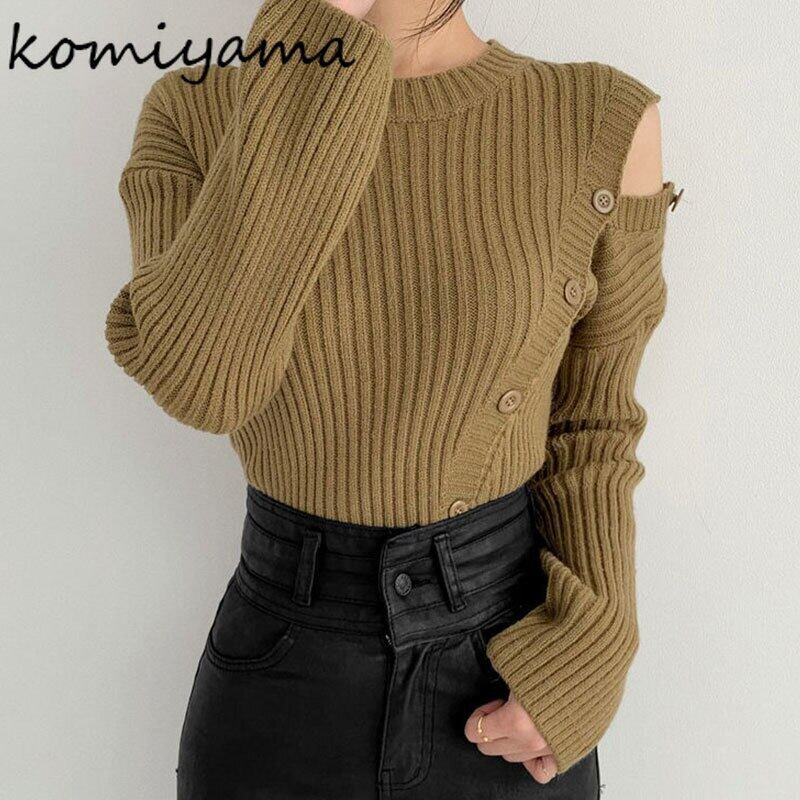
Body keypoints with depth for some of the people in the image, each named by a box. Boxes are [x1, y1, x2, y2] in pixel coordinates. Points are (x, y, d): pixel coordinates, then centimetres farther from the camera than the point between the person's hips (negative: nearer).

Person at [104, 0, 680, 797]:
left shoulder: (604, 122, -9)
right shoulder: (193, 116, -8)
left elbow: (588, 425, 1)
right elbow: (198, 377, -26)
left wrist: (582, 664, -8)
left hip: (508, 663, 0)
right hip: (278, 673, 1)